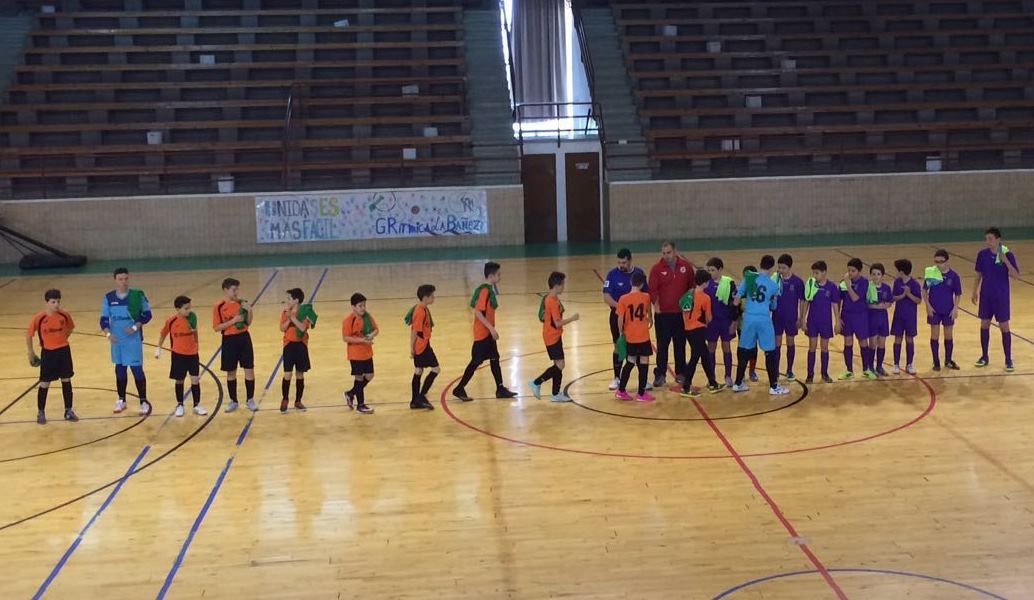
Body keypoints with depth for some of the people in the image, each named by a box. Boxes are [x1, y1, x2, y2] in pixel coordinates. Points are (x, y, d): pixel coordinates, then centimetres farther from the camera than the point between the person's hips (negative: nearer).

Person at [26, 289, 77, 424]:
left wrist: (62, 339, 11)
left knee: (66, 380, 9)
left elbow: (71, 328, 14)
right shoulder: (39, 318, -17)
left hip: (64, 351, 3)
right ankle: (40, 413, 19)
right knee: (45, 384, 3)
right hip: (48, 353, -3)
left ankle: (68, 411, 20)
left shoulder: (64, 315, -8)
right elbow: (28, 335, -5)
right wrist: (31, 353, 1)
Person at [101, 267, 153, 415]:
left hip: (134, 339, -3)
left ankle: (144, 402, 6)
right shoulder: (109, 298, 0)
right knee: (120, 370, 13)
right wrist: (108, 333, -14)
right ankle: (121, 400, 26)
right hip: (117, 340, 3)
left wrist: (135, 327, -15)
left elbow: (147, 315, -2)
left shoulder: (137, 295, -7)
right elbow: (104, 319, 3)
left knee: (137, 370, -3)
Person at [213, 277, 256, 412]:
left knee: (249, 370, 2)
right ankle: (233, 401, 21)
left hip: (244, 338, 3)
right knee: (231, 372, 8)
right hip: (229, 340, -3)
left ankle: (250, 400, 14)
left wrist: (250, 311, -10)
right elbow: (217, 328, -11)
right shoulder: (219, 307, -9)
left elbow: (248, 323, 8)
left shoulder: (242, 303, 2)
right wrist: (233, 321, -20)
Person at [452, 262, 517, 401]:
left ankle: (500, 389, 17)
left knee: (495, 359, 11)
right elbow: (478, 312, -25)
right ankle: (459, 389, 6)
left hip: (488, 332, 9)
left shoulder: (491, 289, 9)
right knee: (476, 361, -2)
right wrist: (491, 328, -24)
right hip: (483, 332, -9)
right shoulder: (485, 290, -20)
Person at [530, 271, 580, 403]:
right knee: (559, 365, -8)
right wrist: (572, 318, -13)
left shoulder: (548, 298, 8)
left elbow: (544, 317, 16)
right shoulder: (554, 302, -21)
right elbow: (557, 323, -23)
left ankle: (556, 394, 16)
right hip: (552, 337, -10)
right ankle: (537, 383, -1)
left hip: (554, 336, 10)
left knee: (558, 365, 12)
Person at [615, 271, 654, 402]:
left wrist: (621, 333, 5)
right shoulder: (646, 297, -6)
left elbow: (620, 319, -9)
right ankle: (641, 393, 9)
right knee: (644, 363, 6)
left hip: (629, 337, 2)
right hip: (643, 336, -2)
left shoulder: (623, 299, -7)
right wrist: (650, 320, 32)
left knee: (630, 362, 17)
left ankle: (621, 391, 20)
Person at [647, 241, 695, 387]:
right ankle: (660, 375, 9)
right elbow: (652, 290, -10)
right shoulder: (657, 269, -6)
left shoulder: (686, 266, -1)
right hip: (663, 314, -2)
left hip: (681, 313, 2)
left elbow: (692, 285, 8)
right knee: (662, 345, 2)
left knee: (680, 344, 11)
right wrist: (656, 305, -23)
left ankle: (680, 373, 23)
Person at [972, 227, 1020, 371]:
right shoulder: (982, 254, -3)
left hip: (1001, 297, -3)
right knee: (984, 325, 10)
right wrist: (975, 292, 7)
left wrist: (1005, 260, -29)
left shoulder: (1008, 255, -12)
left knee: (1004, 327, 1)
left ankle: (1008, 360, 9)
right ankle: (984, 357, 22)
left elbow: (1016, 276, -18)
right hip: (986, 296, 3)